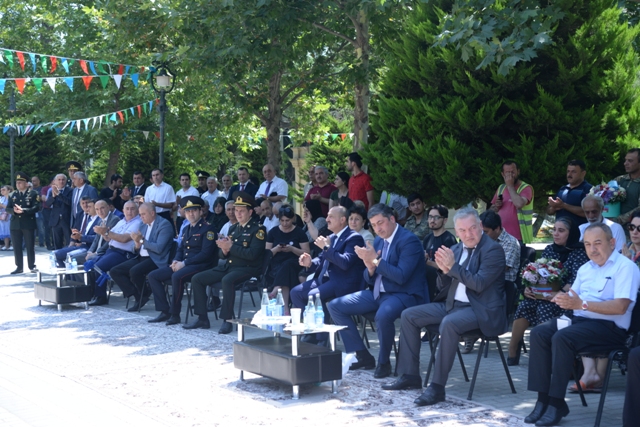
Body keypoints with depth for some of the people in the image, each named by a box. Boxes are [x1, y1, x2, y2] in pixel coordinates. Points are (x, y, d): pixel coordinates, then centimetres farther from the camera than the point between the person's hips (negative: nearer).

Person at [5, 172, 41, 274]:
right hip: (15, 224, 4)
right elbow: (7, 209, 6)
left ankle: (32, 266, 10)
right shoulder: (12, 195, 12)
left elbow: (36, 208, -11)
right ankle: (19, 267, 11)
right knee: (17, 247, 5)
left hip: (28, 224, -4)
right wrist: (14, 210, -16)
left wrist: (23, 210, -23)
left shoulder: (33, 194, 0)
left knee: (30, 246, 1)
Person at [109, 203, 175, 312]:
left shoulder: (164, 225, -8)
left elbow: (159, 248, -19)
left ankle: (145, 294, -4)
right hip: (141, 258, 9)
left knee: (134, 271, -34)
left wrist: (142, 240, -19)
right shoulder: (143, 225, 16)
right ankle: (138, 297, -4)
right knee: (114, 272, -6)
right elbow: (137, 250, 18)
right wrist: (137, 244, -5)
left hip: (155, 260, -9)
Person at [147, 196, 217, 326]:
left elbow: (206, 253, -17)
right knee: (153, 276, -1)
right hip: (182, 265, 9)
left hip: (201, 265, -9)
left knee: (177, 276, -36)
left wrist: (184, 263, -19)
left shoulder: (207, 229, -8)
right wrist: (176, 261, 0)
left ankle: (175, 314, -22)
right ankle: (165, 311, -4)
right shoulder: (187, 228, 17)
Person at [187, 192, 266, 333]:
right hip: (229, 266, 8)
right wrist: (224, 250, -8)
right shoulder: (234, 228, 16)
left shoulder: (258, 229, -6)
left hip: (247, 269, -8)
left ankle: (227, 320, -29)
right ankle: (202, 319, -1)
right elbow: (223, 256, 16)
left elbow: (252, 254, -19)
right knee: (197, 279, -3)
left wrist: (231, 247, -19)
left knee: (227, 280, -38)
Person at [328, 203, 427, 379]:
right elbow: (369, 279, 13)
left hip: (404, 294, -9)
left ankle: (384, 362, -14)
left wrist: (375, 260, -22)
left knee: (383, 315, -41)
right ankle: (363, 356, 6)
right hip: (378, 293, 9)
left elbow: (401, 276, -24)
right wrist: (370, 267, -11)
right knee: (335, 306, 2)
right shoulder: (378, 241, 10)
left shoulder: (409, 240, -14)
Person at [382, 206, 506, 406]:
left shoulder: (493, 250, -11)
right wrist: (445, 270, -8)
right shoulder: (456, 249, 11)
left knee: (449, 323, -37)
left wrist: (453, 266, -23)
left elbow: (479, 283, -22)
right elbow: (445, 285, 14)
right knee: (408, 315, 3)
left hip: (481, 309, -8)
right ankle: (410, 376, 8)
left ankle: (437, 387, -30)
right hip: (454, 304, 9)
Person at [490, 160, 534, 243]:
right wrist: (496, 206, -2)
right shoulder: (501, 188, 13)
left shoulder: (526, 188, -7)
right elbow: (491, 210, 21)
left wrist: (510, 186, -16)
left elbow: (519, 204, -27)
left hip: (518, 237, -6)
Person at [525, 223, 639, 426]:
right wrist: (563, 299, -7)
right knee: (539, 333, -17)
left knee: (562, 338, -31)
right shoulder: (585, 268, 20)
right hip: (579, 319, 8)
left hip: (609, 326, -7)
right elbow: (574, 297, 18)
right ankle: (543, 398, -19)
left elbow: (621, 307, -18)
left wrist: (582, 304, -23)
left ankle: (556, 402, -23)